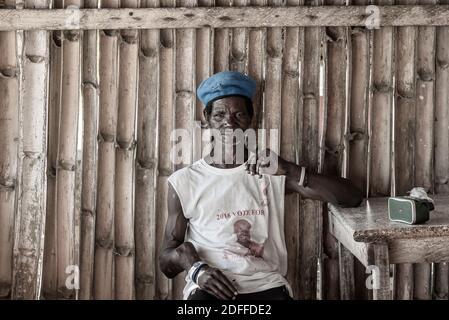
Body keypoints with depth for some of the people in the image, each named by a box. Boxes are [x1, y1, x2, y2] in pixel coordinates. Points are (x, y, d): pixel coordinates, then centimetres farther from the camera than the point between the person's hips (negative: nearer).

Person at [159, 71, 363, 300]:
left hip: (266, 285, 2)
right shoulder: (184, 180, 9)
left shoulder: (271, 168, 10)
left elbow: (352, 198, 1)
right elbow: (166, 263, 11)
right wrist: (188, 258, -13)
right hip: (209, 287, -1)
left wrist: (288, 171, -12)